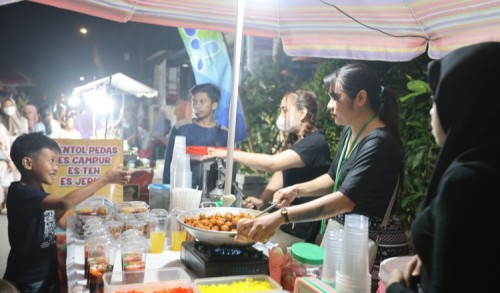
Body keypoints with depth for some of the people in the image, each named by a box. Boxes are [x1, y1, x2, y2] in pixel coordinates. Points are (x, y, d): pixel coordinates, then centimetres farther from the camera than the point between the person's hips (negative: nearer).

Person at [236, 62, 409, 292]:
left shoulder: (380, 143, -22)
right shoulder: (349, 132, 5)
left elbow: (345, 200, -33)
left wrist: (281, 216, -40)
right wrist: (297, 190, 3)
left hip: (377, 247, -8)